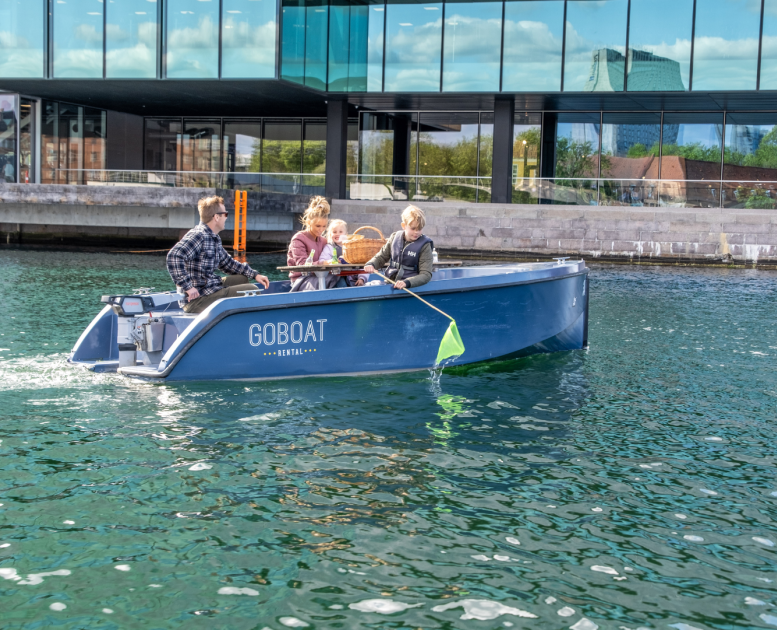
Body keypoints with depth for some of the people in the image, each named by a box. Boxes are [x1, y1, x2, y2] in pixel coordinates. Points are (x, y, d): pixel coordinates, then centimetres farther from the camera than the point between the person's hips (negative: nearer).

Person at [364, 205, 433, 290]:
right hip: (389, 282, 4)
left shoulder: (424, 246, -6)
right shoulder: (395, 237, 7)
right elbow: (382, 256, 19)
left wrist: (406, 283, -27)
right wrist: (371, 264, -3)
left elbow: (426, 275, -11)